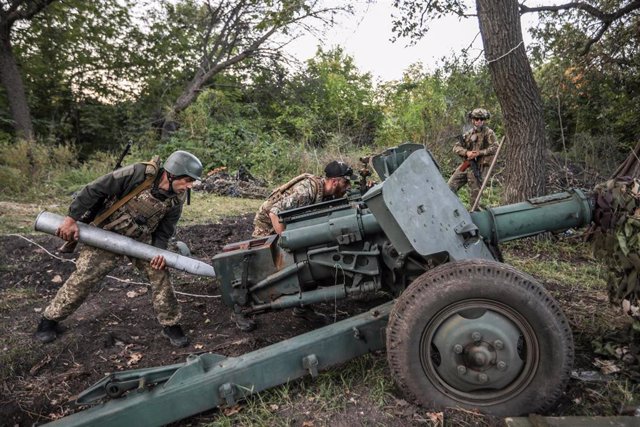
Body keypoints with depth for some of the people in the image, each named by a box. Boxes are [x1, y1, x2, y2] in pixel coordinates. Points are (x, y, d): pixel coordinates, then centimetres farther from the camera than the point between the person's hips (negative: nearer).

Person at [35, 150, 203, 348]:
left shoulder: (177, 198, -14)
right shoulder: (139, 174, -29)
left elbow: (164, 230, -3)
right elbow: (95, 189, -21)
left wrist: (159, 251, -21)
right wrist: (71, 218, -19)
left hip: (141, 239, 4)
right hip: (108, 234, -3)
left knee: (160, 274, -6)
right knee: (83, 277, -1)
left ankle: (170, 324, 10)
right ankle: (49, 320, 23)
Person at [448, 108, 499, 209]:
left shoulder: (488, 133, -2)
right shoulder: (468, 134, 12)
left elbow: (495, 148, -13)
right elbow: (456, 147, 7)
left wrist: (479, 153, -19)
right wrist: (466, 152, -12)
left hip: (479, 167, -5)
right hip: (466, 165, 5)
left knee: (476, 192, -2)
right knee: (450, 186, 1)